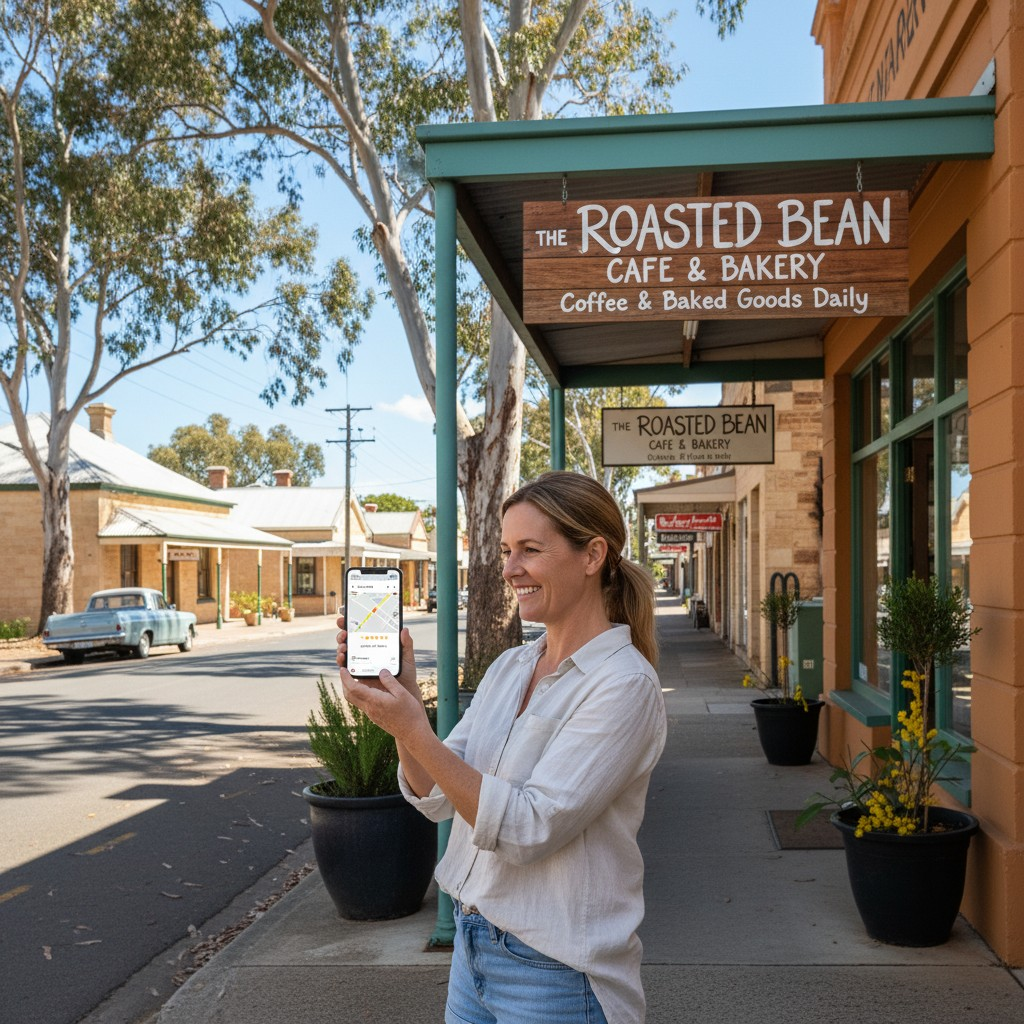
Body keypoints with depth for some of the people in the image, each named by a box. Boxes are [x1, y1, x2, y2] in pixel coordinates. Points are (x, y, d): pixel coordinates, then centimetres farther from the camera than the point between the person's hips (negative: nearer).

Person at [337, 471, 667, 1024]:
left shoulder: (623, 684, -18)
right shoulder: (509, 667, 6)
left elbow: (529, 828, -24)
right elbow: (437, 797, 2)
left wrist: (413, 730, -26)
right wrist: (402, 694, -11)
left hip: (554, 974, -7)